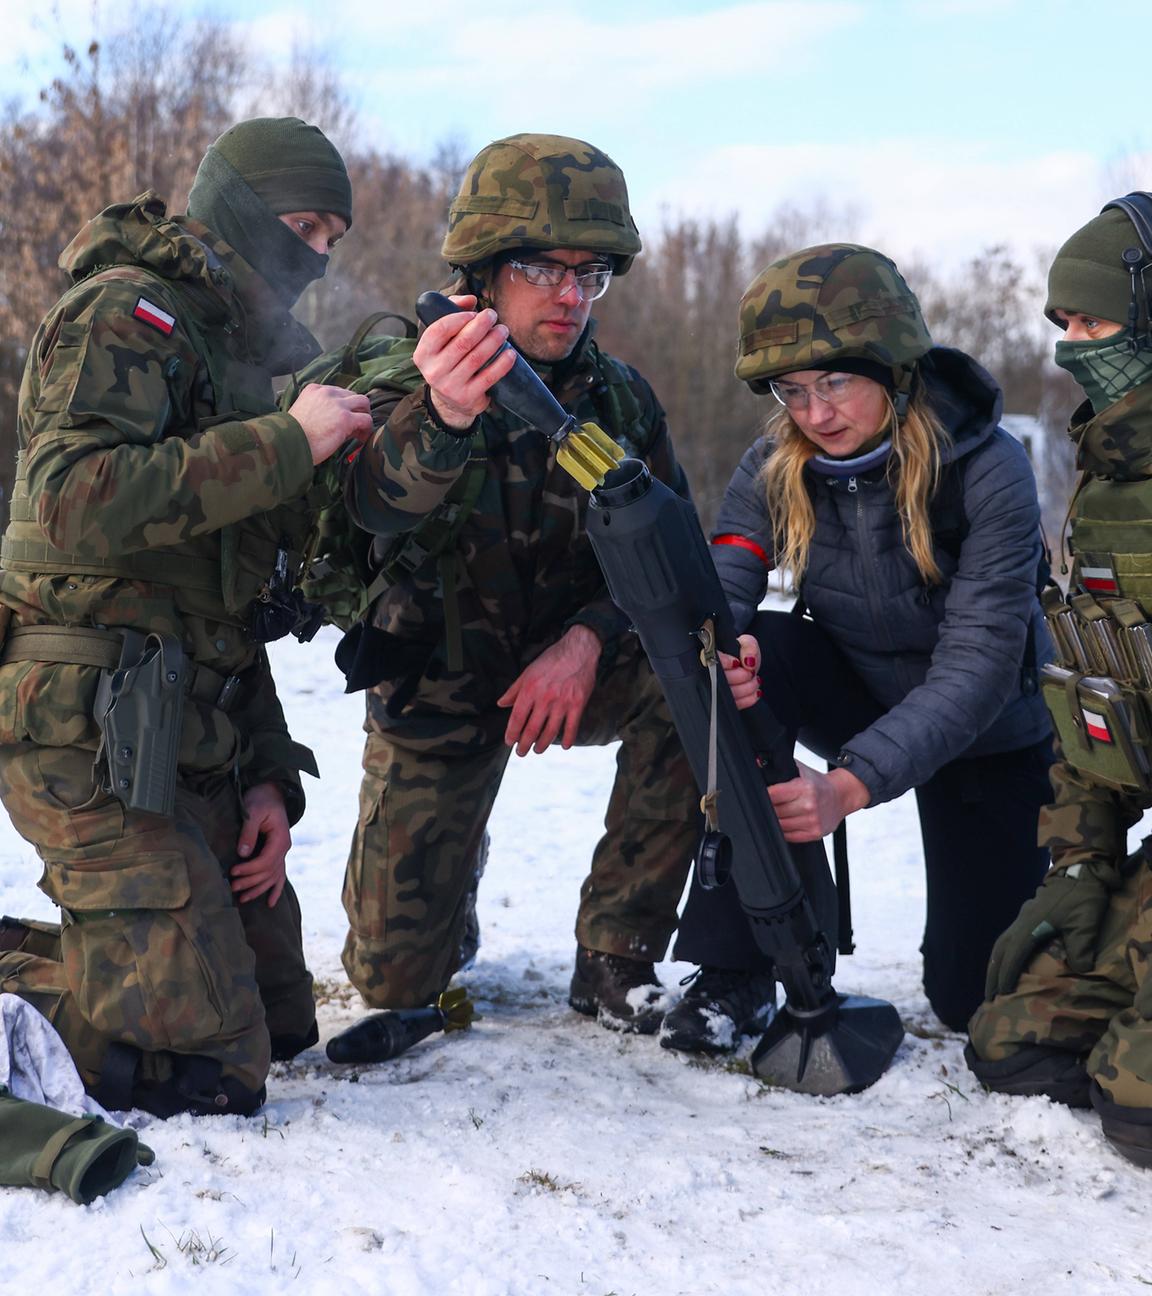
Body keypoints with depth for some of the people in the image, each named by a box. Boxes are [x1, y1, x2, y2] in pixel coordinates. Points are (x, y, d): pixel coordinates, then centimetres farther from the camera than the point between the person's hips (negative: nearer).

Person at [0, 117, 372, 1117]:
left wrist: (268, 774, 14)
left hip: (189, 743, 9)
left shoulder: (239, 351, 22)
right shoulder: (127, 313, -6)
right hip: (93, 733, -9)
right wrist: (285, 443, -22)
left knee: (279, 1025, 14)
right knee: (207, 1074, -14)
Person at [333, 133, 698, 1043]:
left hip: (571, 671, 2)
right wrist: (443, 420, -64)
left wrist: (590, 639, -28)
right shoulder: (404, 379, -18)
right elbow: (380, 501, -40)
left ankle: (616, 959, -16)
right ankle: (448, 859, 34)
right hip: (436, 691, -2)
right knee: (395, 975, -3)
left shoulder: (620, 399, -7)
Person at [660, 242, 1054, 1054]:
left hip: (989, 735, -2)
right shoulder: (778, 469, -15)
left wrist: (851, 783, -46)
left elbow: (977, 665, -32)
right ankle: (734, 971, -24)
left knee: (976, 1001, -1)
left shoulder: (986, 469, -27)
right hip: (859, 692, 2)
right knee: (747, 658, -31)